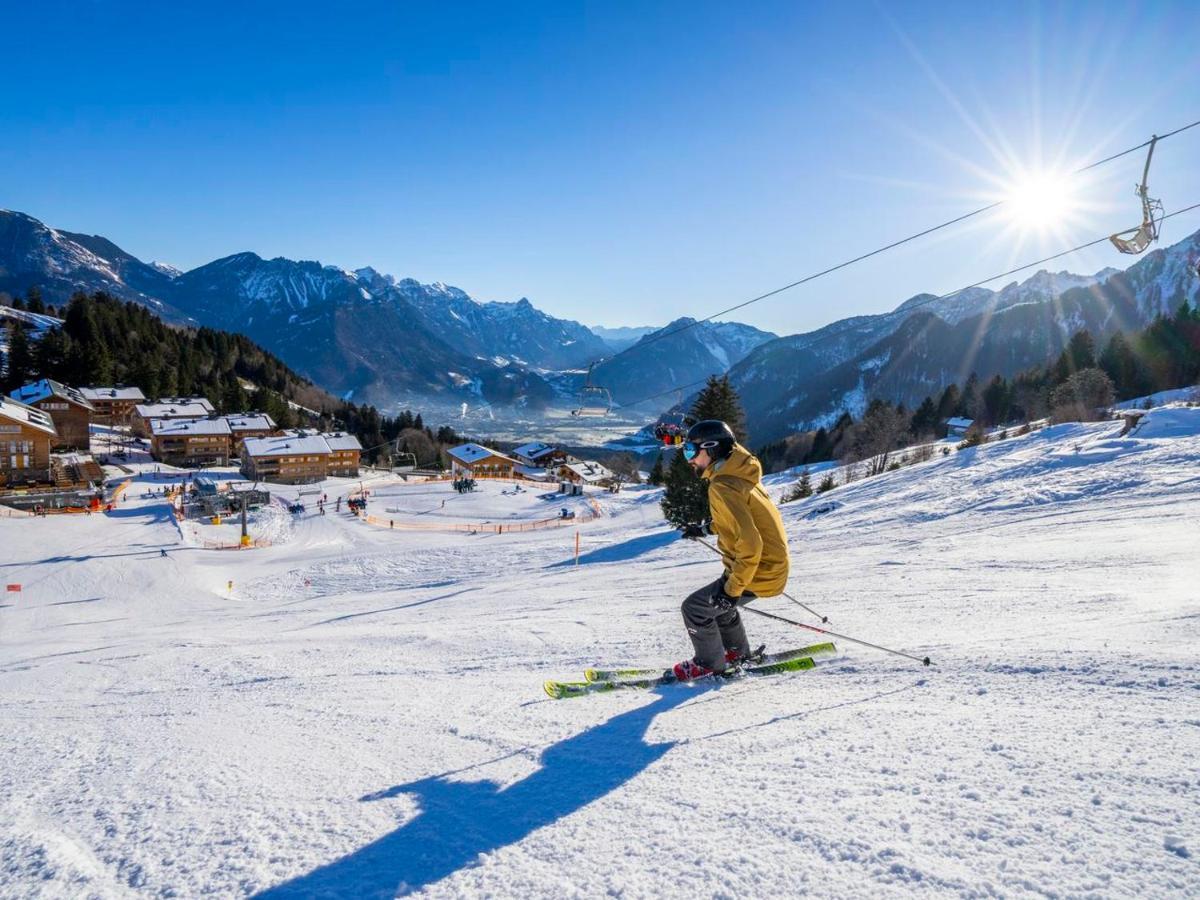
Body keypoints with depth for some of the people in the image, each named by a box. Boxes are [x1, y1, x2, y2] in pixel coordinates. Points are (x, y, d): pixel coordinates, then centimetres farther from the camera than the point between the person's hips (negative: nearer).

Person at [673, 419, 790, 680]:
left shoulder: (723, 487, -25)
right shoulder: (739, 474, 5)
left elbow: (749, 542, -31)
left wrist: (732, 588, -26)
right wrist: (707, 528, 23)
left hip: (758, 573, -10)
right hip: (771, 563, 10)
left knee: (694, 608, -1)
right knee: (715, 599, 28)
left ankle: (710, 664, 19)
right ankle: (737, 652, 43)